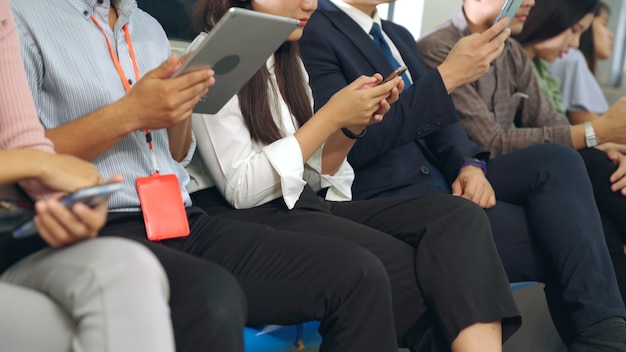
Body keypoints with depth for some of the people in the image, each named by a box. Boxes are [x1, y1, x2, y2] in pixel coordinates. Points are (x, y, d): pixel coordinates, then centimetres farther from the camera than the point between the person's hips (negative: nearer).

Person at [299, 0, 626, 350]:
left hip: (441, 180, 8)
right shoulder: (314, 33, -9)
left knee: (556, 160, -16)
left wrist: (469, 164, -7)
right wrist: (446, 76, -20)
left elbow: (437, 118, 16)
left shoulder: (398, 35, 19)